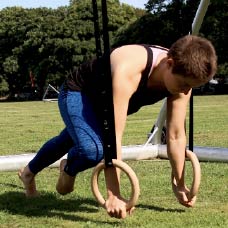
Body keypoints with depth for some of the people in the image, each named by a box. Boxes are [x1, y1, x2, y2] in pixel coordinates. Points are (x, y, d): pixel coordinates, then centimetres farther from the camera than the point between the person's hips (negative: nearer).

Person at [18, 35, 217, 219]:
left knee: (69, 142, 29)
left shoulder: (181, 75, -26)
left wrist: (180, 186, -10)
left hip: (102, 103, 7)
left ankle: (29, 173, 59)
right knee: (93, 149, -34)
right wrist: (114, 195, -45)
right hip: (77, 93, -7)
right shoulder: (127, 70, -46)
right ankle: (69, 170, 4)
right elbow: (114, 138, -46)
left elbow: (176, 136, -16)